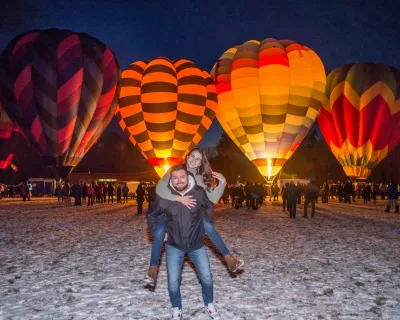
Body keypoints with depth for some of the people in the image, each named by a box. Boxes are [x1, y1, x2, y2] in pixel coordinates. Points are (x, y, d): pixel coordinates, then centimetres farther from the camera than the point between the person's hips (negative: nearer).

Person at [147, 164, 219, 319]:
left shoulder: (199, 192, -14)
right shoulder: (164, 196, -15)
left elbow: (210, 206, 9)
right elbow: (151, 215, 5)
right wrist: (157, 232, 0)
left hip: (197, 244, 1)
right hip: (174, 246, 0)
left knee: (207, 277, 6)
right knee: (173, 281, 0)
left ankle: (209, 304, 34)